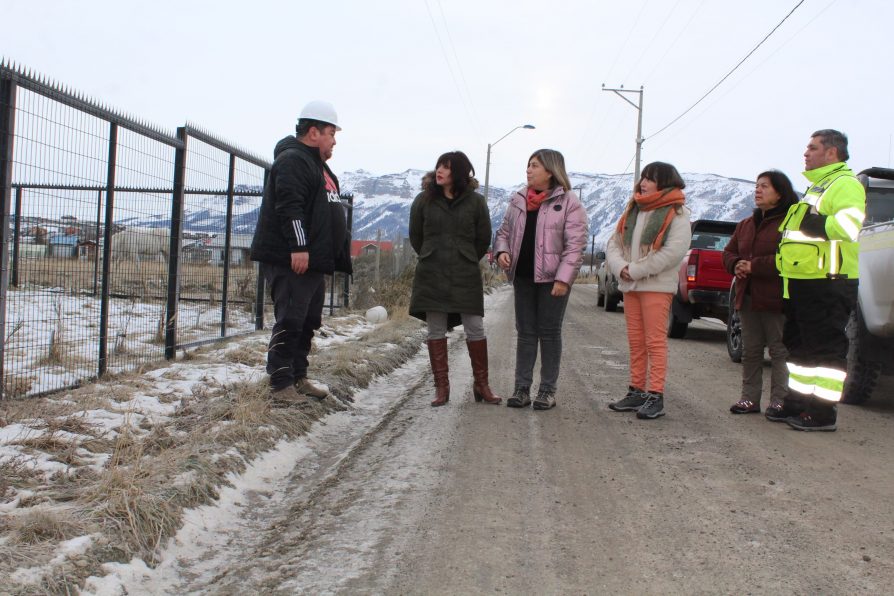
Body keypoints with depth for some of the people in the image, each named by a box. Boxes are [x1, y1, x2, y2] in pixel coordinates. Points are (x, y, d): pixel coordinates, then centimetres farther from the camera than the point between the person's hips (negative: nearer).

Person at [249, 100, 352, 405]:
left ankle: (298, 377, 23)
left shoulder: (317, 165, 23)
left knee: (309, 321, 14)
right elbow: (289, 206, -23)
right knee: (290, 322, -9)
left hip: (312, 260, 11)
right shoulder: (292, 160, -11)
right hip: (289, 260, -11)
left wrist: (339, 255, 25)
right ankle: (281, 385, -4)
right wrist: (299, 247, -28)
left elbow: (327, 213, 28)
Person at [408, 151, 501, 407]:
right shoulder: (424, 200, 3)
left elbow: (483, 239, 9)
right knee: (436, 331, 4)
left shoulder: (475, 201, 1)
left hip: (466, 277, -1)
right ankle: (441, 387, 12)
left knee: (475, 329, 0)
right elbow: (415, 236, 12)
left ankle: (481, 385, 12)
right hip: (431, 277, 1)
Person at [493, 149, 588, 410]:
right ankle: (522, 388, 14)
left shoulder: (568, 202, -6)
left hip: (552, 278, -5)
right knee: (525, 332, 8)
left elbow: (575, 244, -11)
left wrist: (563, 278, -19)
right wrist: (502, 251, -5)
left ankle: (547, 390, 12)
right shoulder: (518, 200, 10)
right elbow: (504, 231, 17)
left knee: (550, 333, 3)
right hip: (523, 276, 5)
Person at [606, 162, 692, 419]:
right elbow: (614, 244, 11)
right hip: (629, 286, 7)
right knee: (636, 342, 11)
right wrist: (620, 268, -9)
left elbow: (673, 251, -17)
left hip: (657, 286, -7)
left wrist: (635, 270, -16)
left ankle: (655, 396, -3)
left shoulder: (677, 213, -5)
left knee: (655, 341, -6)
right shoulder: (632, 210, 15)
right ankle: (637, 391, 19)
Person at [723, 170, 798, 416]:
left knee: (780, 352, -1)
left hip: (775, 300, -7)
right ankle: (750, 398, 18)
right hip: (748, 298, 8)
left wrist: (753, 266, -19)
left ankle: (779, 401, 5)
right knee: (750, 351, 11)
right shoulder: (746, 224, 17)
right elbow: (729, 252, 18)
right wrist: (736, 265, -5)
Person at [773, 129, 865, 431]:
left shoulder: (845, 184, -10)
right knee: (799, 344, 15)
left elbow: (848, 226, -27)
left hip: (827, 283, -11)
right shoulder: (818, 186, 24)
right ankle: (798, 401, 24)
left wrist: (816, 223, -24)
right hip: (802, 282, 11)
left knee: (825, 348, -7)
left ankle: (823, 412, -3)